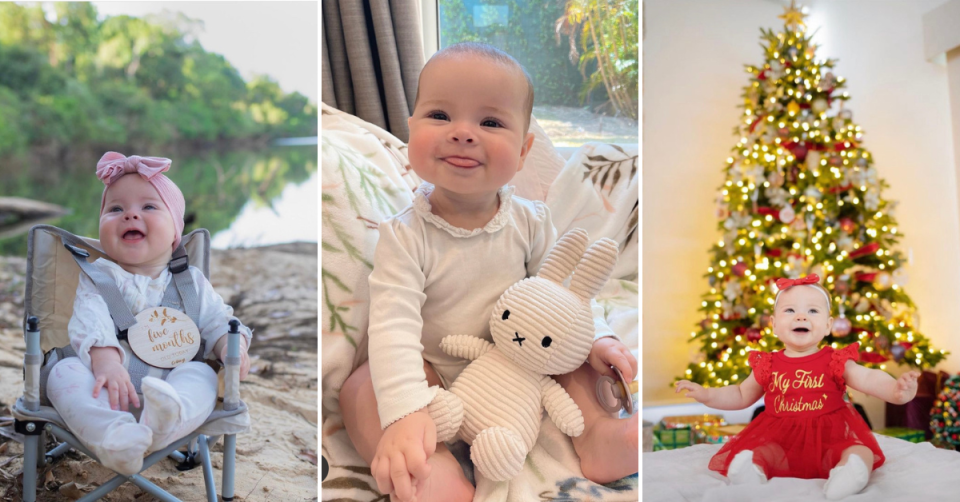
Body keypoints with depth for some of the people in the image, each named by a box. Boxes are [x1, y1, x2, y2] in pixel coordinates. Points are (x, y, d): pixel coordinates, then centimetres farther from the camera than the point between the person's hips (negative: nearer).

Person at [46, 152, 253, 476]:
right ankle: (113, 438, -52)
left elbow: (216, 320, 13)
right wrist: (105, 360, -31)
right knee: (64, 372, -27)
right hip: (107, 390, 0)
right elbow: (91, 321, -9)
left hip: (171, 385, 1)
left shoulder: (190, 281, 17)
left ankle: (161, 424, -58)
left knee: (202, 374, -27)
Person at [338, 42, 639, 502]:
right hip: (436, 373, -3)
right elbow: (393, 324, -32)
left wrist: (598, 337, -15)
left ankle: (593, 430, -8)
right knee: (359, 390, -27)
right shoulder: (405, 235, -23)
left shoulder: (529, 221, -10)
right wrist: (406, 412, -44)